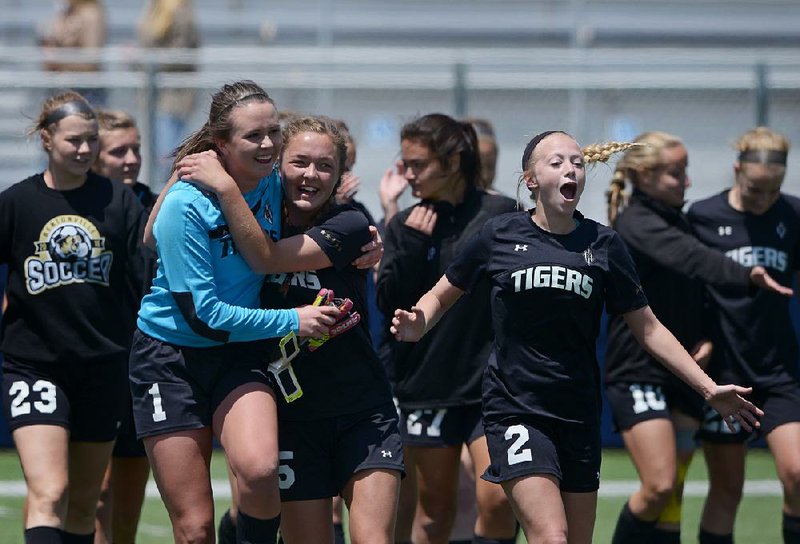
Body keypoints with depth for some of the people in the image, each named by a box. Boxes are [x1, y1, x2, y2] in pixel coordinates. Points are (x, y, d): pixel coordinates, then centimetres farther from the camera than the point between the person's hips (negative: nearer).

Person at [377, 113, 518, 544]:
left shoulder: (502, 215, -3)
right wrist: (412, 246, -14)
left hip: (492, 381, -2)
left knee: (497, 498, -14)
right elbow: (389, 304, -3)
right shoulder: (405, 226, 4)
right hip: (427, 383, 2)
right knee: (434, 507, 9)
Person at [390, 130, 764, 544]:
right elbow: (442, 295, 12)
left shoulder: (602, 245, 6)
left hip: (579, 414, 3)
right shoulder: (500, 236, 1)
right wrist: (417, 325, -11)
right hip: (516, 412, -3)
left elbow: (647, 328, 9)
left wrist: (709, 389, 4)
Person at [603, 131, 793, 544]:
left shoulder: (678, 222, 13)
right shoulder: (636, 223, -12)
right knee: (659, 486, -16)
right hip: (638, 371, -8)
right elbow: (690, 260, -29)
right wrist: (746, 276, -40)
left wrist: (707, 339, 0)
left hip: (682, 372, 8)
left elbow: (699, 292, 19)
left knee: (672, 493, 4)